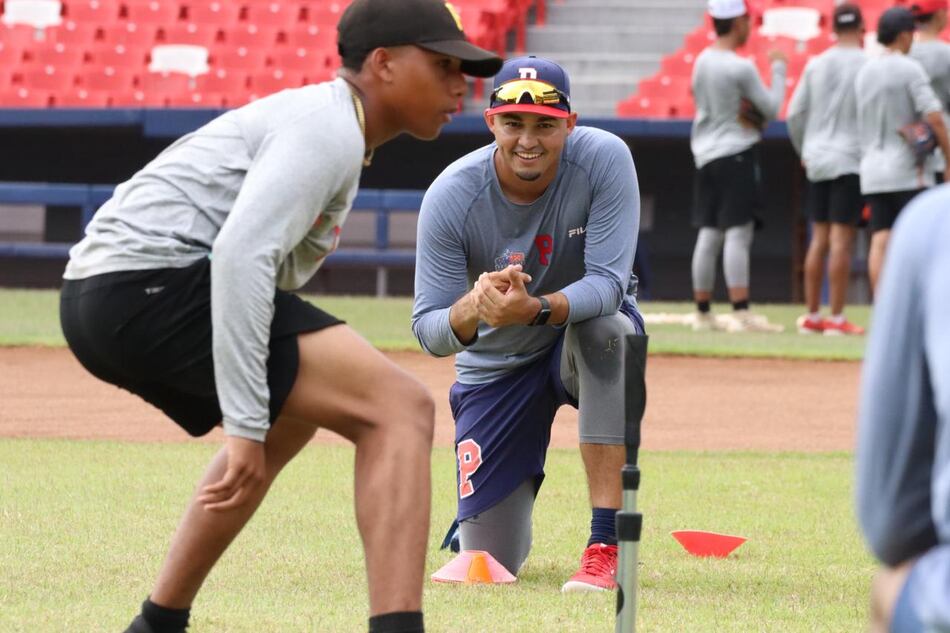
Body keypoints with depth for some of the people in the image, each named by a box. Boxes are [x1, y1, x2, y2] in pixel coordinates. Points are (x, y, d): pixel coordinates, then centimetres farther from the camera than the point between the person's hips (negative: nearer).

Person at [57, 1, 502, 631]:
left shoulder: (320, 125, 24)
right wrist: (247, 427, -25)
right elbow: (240, 254, -23)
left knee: (289, 416, 36)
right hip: (153, 280, -11)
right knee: (400, 407, -16)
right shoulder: (327, 126, -8)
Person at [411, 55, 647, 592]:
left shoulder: (605, 160, -24)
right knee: (493, 560, -5)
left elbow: (607, 284, -30)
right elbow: (428, 331, -22)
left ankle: (607, 546, -35)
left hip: (590, 340, -1)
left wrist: (534, 310, -50)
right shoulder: (451, 196, -21)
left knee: (606, 326, -40)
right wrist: (472, 310, -46)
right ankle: (504, 514, 38)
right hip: (497, 364, 1)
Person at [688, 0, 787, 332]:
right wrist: (778, 69, 4)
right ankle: (740, 312, -14)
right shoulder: (740, 68, -15)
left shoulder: (702, 61, 8)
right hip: (736, 152, -7)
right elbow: (771, 108, -9)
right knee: (738, 233, -9)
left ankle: (702, 312, 12)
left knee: (709, 234, 10)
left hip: (705, 155, 7)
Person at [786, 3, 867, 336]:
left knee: (819, 238, 11)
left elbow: (794, 114, 8)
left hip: (816, 161, 5)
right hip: (851, 160, -5)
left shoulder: (815, 65, 6)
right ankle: (837, 319, -7)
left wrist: (803, 152, 22)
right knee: (841, 239, -6)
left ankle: (812, 316, 12)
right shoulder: (868, 65, -8)